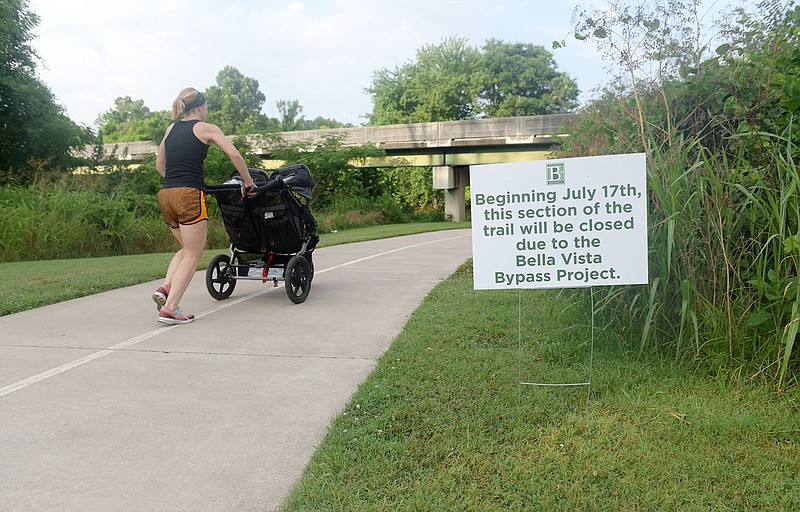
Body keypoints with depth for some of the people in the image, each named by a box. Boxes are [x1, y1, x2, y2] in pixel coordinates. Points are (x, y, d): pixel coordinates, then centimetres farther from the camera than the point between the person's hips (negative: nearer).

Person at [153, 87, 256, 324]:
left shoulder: (171, 129, 20)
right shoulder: (206, 128, 4)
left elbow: (160, 166, 25)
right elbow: (234, 155, -7)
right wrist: (248, 182, 2)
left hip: (165, 195, 6)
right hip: (189, 195, -6)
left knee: (187, 248, 23)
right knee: (193, 254, 2)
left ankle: (165, 288, 3)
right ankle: (170, 308, -6)